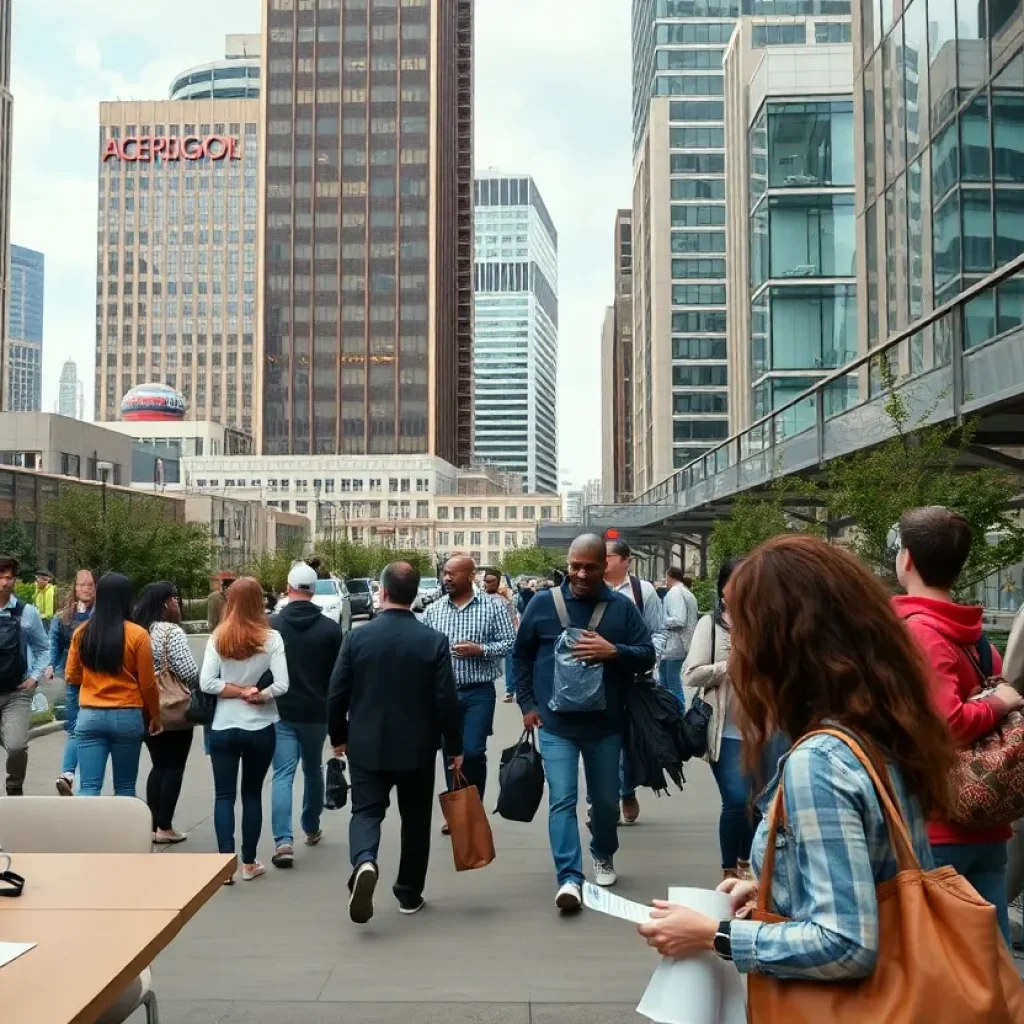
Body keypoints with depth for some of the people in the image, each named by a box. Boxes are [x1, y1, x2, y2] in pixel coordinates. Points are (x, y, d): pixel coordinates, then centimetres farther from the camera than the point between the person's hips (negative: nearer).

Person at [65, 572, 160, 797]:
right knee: (124, 787, 11)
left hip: (89, 716, 2)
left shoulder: (82, 632, 1)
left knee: (88, 787, 2)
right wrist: (155, 715, 10)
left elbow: (71, 677, 12)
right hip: (127, 716, -2)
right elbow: (147, 683, -4)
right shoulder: (137, 634, -9)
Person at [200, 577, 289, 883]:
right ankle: (249, 863, 19)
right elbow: (281, 686, -14)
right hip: (260, 729, 0)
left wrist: (238, 692, -3)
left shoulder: (218, 638, -5)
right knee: (252, 794, 13)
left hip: (223, 728, 0)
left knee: (224, 795, 8)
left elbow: (206, 683, -10)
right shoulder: (271, 638, -9)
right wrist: (255, 695, 0)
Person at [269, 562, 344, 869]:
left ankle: (283, 841, -15)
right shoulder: (331, 628, -5)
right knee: (313, 770, 19)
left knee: (283, 774, -2)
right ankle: (311, 829, 33)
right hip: (316, 713, 2)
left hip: (281, 713, -1)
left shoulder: (271, 625, -7)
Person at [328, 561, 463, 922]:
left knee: (366, 811, 6)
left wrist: (338, 738, 12)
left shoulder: (357, 637, -7)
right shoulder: (434, 640, -9)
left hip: (367, 745, 0)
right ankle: (409, 893, 23)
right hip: (417, 747, 0)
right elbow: (447, 700, -9)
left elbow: (337, 695, -4)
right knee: (415, 818, 14)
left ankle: (364, 863, -23)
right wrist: (455, 747, 3)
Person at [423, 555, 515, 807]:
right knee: (450, 754, 10)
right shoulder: (433, 610, 5)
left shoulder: (492, 608, -3)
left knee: (473, 752, -7)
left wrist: (480, 650, -17)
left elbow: (510, 642, -3)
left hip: (478, 693, -3)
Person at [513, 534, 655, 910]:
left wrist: (613, 651, -20)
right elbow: (521, 656, 7)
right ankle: (570, 878, -6)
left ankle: (603, 855, 40)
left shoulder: (622, 607, -1)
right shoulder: (543, 603, -2)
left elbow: (647, 655, -1)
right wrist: (527, 703, 2)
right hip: (556, 725, -1)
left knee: (606, 800, 15)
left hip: (605, 725, 2)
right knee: (562, 800, -9)